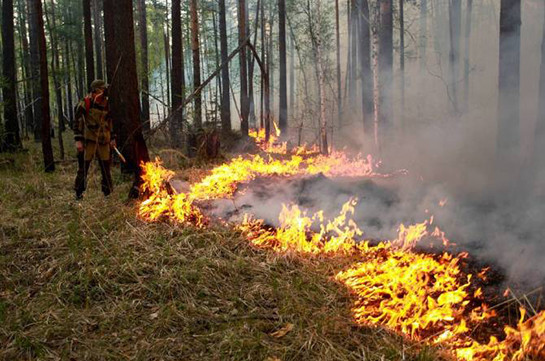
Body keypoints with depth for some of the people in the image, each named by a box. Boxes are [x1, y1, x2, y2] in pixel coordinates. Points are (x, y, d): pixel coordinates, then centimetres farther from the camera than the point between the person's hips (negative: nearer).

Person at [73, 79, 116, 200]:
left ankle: (108, 192, 17)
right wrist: (78, 140, -12)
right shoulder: (85, 103, -7)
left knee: (106, 165, 6)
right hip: (88, 139, -5)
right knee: (84, 165, -3)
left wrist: (112, 138, 15)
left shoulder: (106, 103, 9)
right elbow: (77, 121, -7)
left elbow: (110, 121, 19)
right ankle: (79, 193, 6)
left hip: (103, 140, 5)